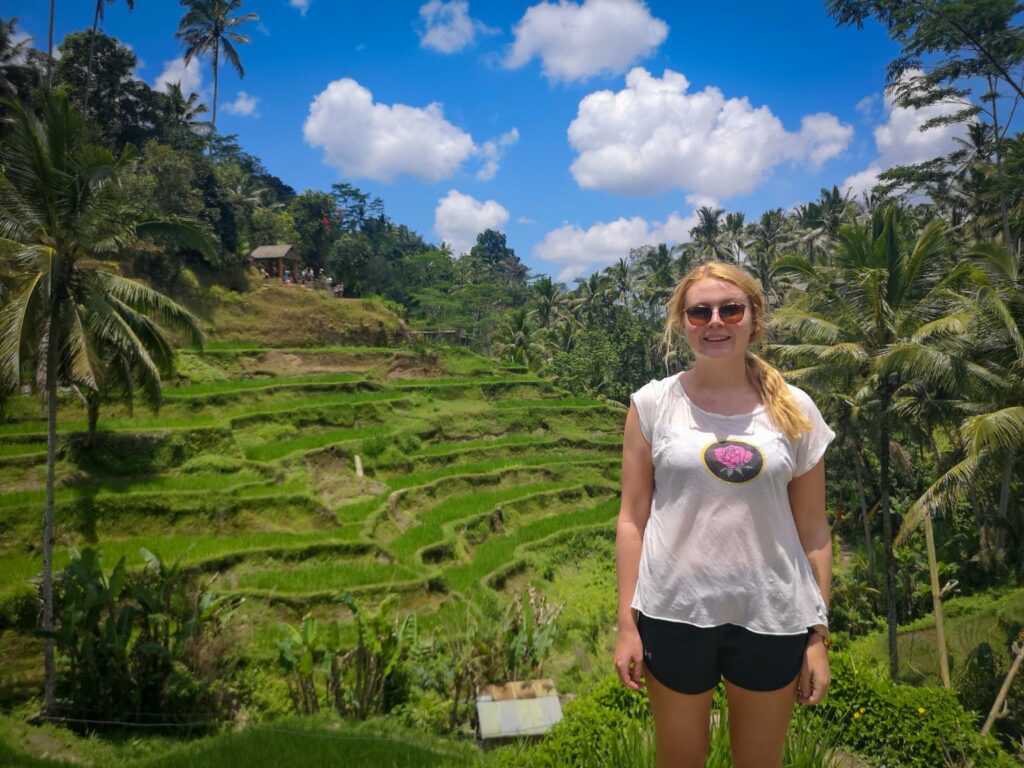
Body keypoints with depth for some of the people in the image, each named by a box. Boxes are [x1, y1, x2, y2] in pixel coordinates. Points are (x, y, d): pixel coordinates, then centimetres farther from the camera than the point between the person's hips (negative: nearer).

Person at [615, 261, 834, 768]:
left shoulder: (795, 410, -1)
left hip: (772, 617, 1)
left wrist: (819, 635, 3)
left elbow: (812, 530, 3)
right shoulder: (653, 404, -4)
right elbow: (632, 518, -2)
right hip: (674, 613, -1)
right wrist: (627, 623, -3)